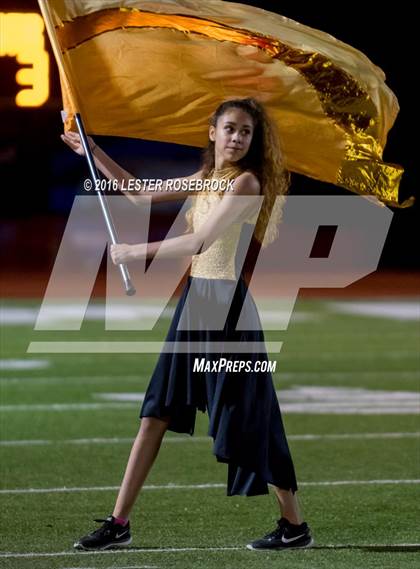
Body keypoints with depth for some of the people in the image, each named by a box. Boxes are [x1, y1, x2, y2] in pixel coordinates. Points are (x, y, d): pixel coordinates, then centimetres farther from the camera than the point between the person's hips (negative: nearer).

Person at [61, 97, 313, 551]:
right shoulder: (205, 179, 13)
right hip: (194, 301, 8)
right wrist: (93, 152, 21)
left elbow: (199, 242, -22)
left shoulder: (247, 182, -13)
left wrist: (135, 252, -14)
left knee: (245, 420, -2)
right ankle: (119, 523, 10)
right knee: (156, 412, 6)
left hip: (225, 305, -8)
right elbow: (139, 194, 25)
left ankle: (295, 526, 10)